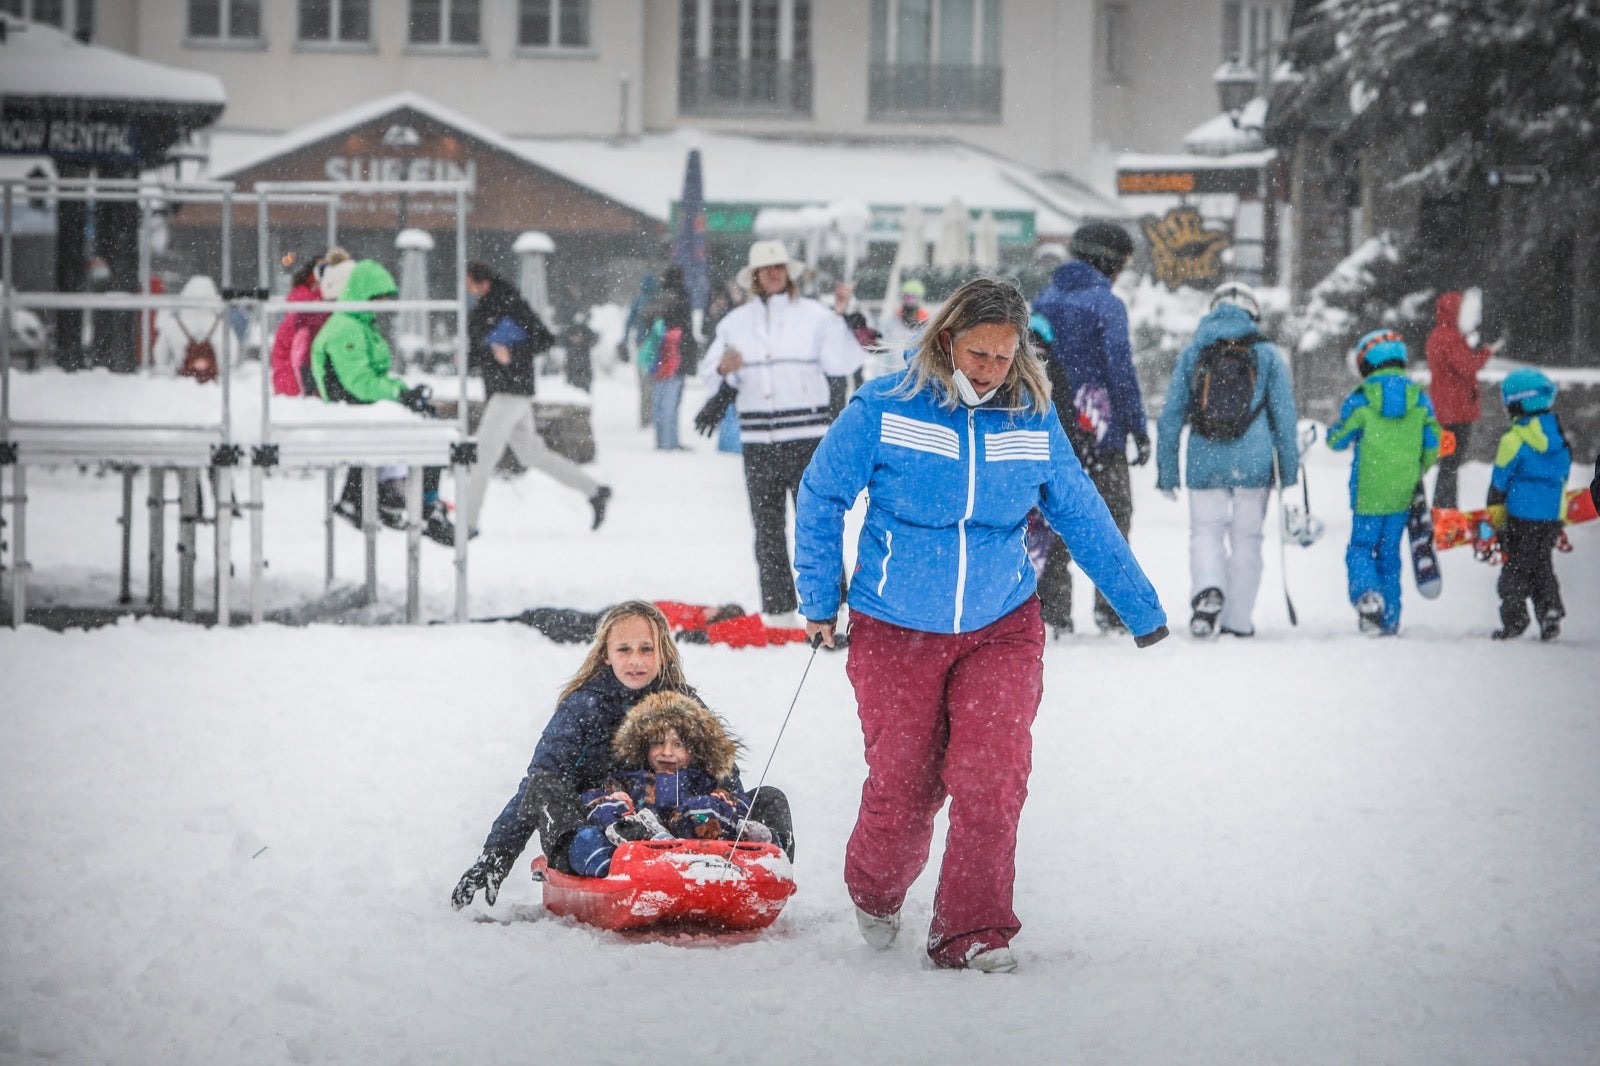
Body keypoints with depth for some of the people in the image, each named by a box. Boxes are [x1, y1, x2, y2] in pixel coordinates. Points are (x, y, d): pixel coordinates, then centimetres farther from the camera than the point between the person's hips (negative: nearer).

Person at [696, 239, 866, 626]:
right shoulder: (736, 322, 12)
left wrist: (840, 316, -12)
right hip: (758, 441, 3)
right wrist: (723, 370, -7)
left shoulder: (813, 315, 1)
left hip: (807, 437, -3)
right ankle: (777, 610, 10)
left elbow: (842, 364, -5)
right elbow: (710, 373, 15)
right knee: (768, 528, 5)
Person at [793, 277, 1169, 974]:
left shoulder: (1033, 422, -1)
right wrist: (819, 601, 2)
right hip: (895, 631, -1)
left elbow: (1083, 518, 11)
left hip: (1002, 629, 2)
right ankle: (874, 891, 32)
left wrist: (1140, 607, 16)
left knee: (991, 779, -14)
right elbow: (821, 497, 2)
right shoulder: (883, 410, -9)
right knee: (902, 786, 1)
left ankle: (972, 934, -5)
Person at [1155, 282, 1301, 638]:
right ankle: (1237, 619, 9)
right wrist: (1289, 472, 10)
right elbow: (1284, 417, 5)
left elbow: (1170, 417, 8)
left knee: (1206, 532, 8)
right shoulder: (1267, 355, 6)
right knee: (1246, 538, 9)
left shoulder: (1192, 354, 8)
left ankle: (1207, 589, -20)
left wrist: (1166, 473, 13)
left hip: (1204, 462, 0)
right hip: (1254, 462, 0)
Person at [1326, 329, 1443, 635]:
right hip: (1403, 495, 3)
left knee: (1361, 547, 6)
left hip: (1368, 492, -3)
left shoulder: (1360, 400, -8)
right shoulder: (1419, 398, 2)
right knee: (1389, 553, 13)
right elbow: (1433, 444, 4)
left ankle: (1367, 591, -23)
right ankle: (1389, 621, 12)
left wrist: (1334, 430, 23)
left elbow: (1337, 440, -1)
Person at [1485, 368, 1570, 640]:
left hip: (1523, 516, -6)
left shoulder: (1514, 440, -13)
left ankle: (1514, 620, 4)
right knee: (1541, 564, 18)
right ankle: (1550, 611, 8)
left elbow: (1499, 483, -8)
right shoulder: (1559, 437, 7)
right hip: (1554, 516, 6)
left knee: (1516, 567, 4)